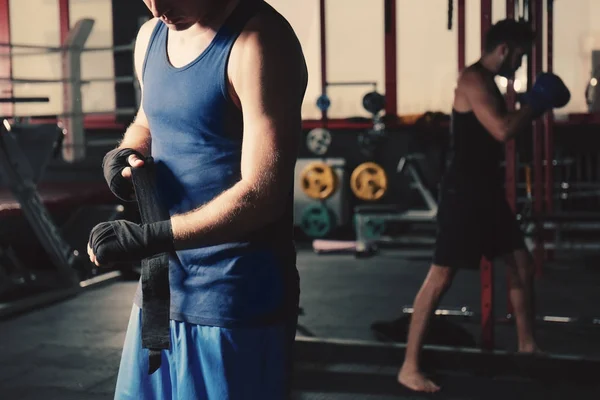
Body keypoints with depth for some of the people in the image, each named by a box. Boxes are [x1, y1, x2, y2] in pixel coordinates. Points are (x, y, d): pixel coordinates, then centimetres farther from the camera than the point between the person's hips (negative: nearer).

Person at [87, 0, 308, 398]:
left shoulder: (258, 41, -17)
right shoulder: (151, 36, 8)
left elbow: (262, 195, -23)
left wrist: (149, 237, -26)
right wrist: (125, 155, 2)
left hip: (238, 299, -7)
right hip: (162, 287, 8)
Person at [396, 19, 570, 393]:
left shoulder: (489, 83, 16)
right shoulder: (473, 80, -15)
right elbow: (502, 131, -25)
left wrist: (532, 107, 10)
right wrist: (535, 104, -10)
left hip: (488, 189, 10)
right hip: (464, 191, -10)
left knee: (523, 266, 15)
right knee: (441, 276, -9)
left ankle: (528, 347, 31)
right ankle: (410, 367, -4)